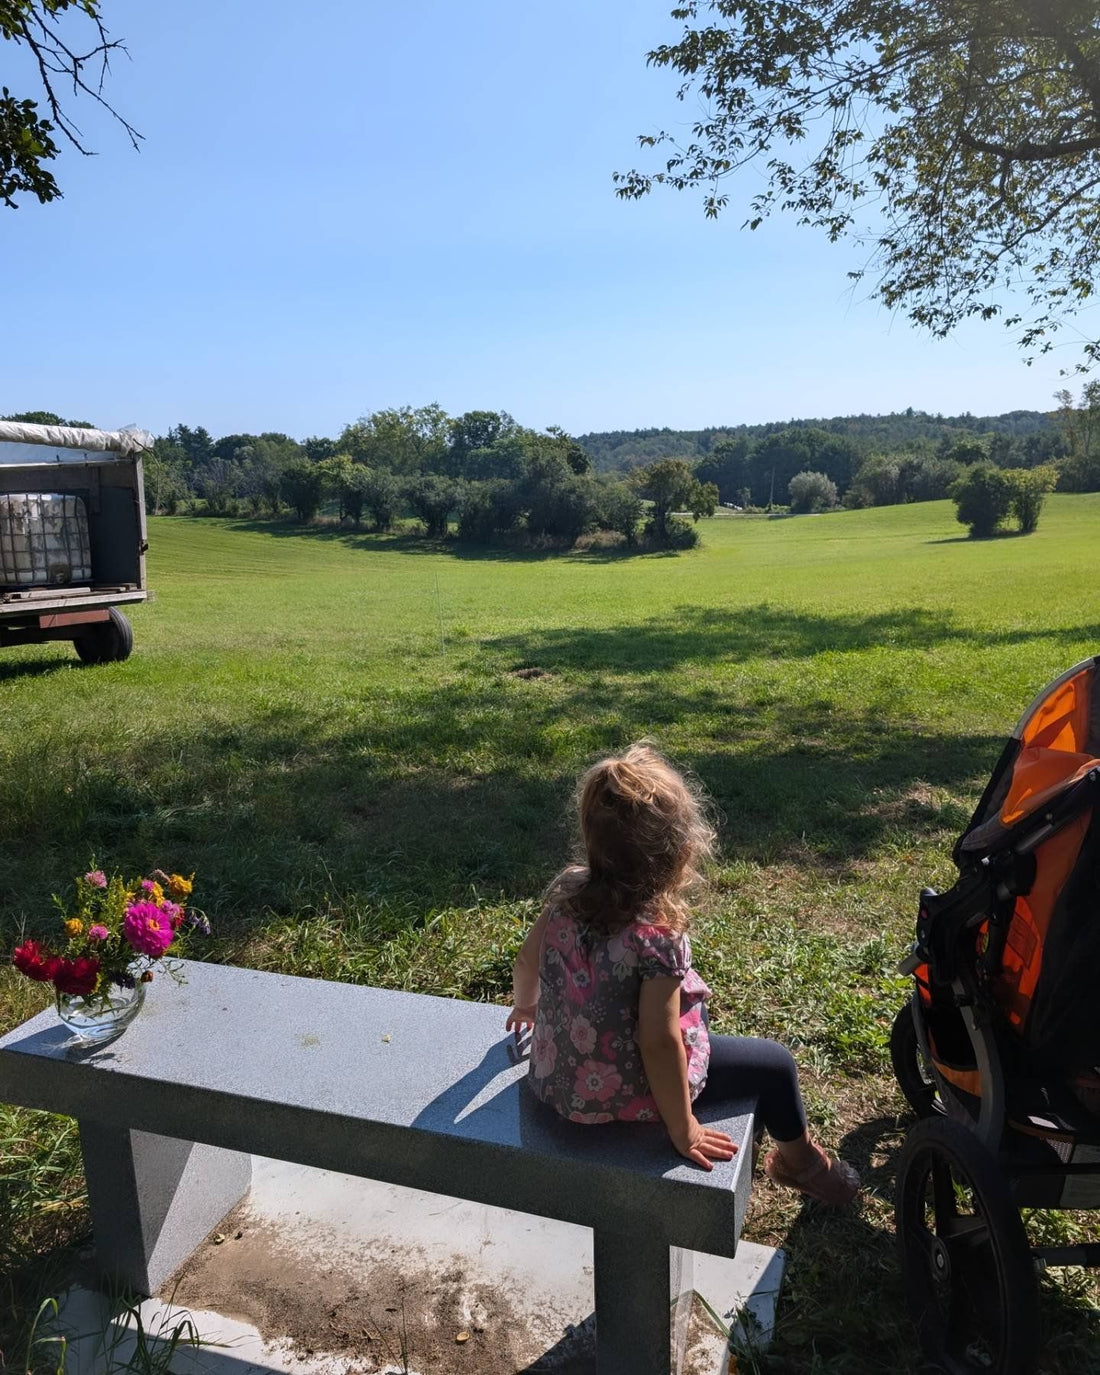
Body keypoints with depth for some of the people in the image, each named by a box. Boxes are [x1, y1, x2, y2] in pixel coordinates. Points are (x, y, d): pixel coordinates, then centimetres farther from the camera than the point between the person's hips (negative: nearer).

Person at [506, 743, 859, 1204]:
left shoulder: (567, 887, -12)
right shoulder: (657, 933, -32)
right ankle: (799, 1158, 43)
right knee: (776, 1062, 13)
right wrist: (683, 1129, -14)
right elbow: (658, 1041, -29)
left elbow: (526, 960, 2)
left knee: (692, 1009, 32)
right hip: (624, 1095, -7)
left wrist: (526, 1005, 22)